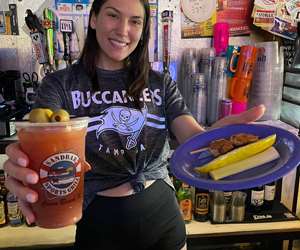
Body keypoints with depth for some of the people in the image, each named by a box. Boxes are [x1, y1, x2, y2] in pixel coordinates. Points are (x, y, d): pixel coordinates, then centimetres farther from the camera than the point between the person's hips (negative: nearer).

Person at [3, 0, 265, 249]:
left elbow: (194, 136, -12)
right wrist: (22, 164, -46)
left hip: (163, 215, 3)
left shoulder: (161, 84, 0)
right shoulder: (60, 85, -7)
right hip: (100, 220, -2)